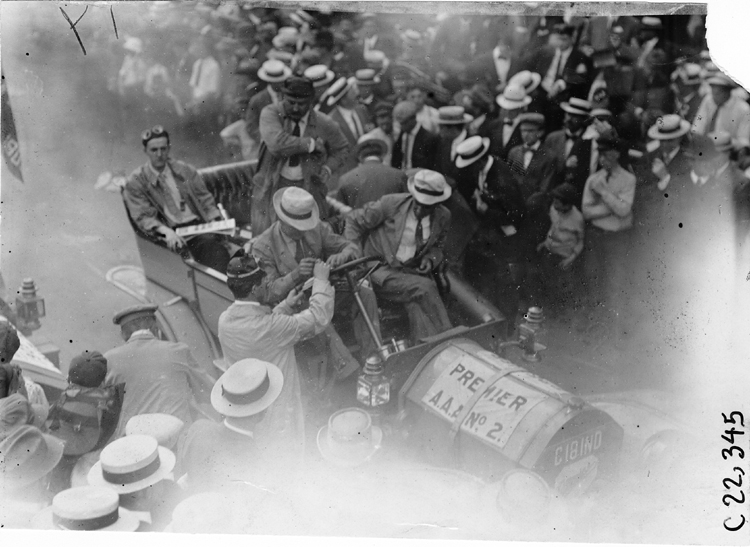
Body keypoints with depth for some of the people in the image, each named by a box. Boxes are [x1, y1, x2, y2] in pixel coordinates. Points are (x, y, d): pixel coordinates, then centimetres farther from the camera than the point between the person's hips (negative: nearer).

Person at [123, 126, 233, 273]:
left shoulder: (185, 170, 16)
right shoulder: (136, 182, 7)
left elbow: (205, 200, 16)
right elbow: (143, 217, -2)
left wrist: (218, 223, -4)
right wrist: (166, 231, -22)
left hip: (197, 225, 3)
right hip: (170, 232, -3)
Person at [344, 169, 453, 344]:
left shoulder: (443, 217, 1)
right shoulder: (391, 203, -11)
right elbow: (354, 221, 1)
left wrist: (430, 260, -2)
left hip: (411, 272, 4)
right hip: (380, 272, -4)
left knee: (417, 305, -30)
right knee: (425, 288, -28)